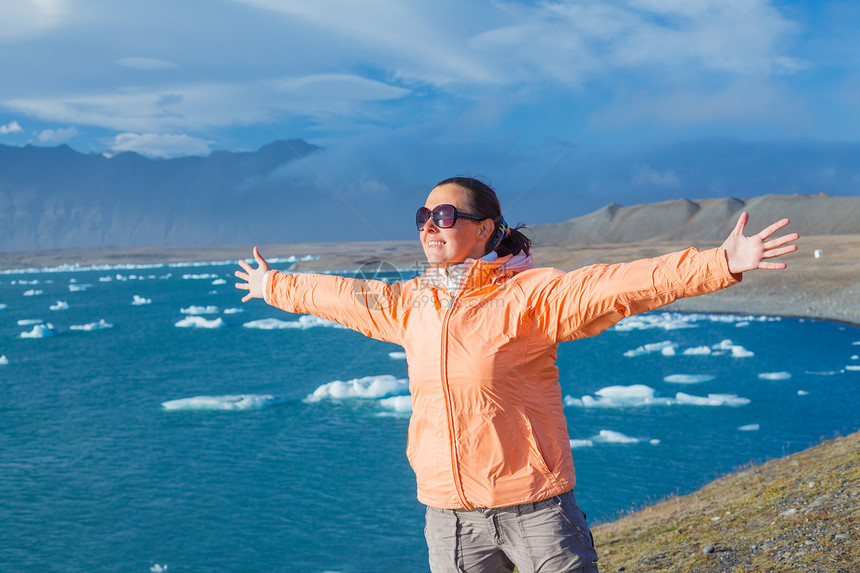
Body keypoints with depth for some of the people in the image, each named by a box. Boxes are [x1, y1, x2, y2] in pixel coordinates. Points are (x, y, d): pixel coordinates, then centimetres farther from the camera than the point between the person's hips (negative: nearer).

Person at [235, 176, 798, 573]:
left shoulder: (529, 294, -11)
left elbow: (617, 285, -23)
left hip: (535, 508, -5)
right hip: (450, 517, 5)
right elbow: (341, 295, 24)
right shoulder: (408, 304, 7)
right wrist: (275, 286, 39)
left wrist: (721, 264, -35)